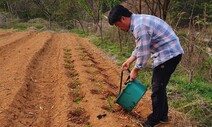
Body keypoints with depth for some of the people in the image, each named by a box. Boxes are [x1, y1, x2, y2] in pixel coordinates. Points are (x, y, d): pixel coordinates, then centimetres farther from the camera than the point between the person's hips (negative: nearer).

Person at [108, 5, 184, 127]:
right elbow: (141, 47, 21)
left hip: (169, 54, -10)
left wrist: (135, 70, -4)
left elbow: (144, 53, -18)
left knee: (157, 87, -1)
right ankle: (162, 115, 29)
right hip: (170, 53, 10)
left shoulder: (140, 26, -23)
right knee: (159, 85, 17)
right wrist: (129, 60, 24)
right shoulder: (139, 20, 10)